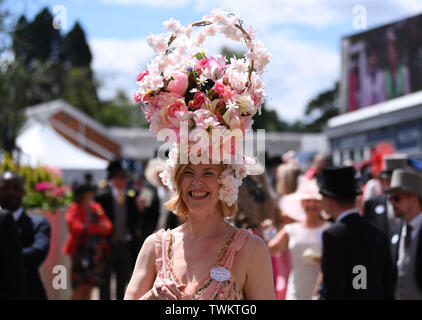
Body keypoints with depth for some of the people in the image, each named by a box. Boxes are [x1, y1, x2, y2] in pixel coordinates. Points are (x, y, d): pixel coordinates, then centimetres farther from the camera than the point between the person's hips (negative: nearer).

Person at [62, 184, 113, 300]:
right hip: (81, 251, -5)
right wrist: (98, 227, -12)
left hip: (97, 252, 5)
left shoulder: (96, 207, 17)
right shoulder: (74, 209, -1)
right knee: (80, 288, -9)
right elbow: (76, 228, -16)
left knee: (89, 288, 5)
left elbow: (108, 226, 9)